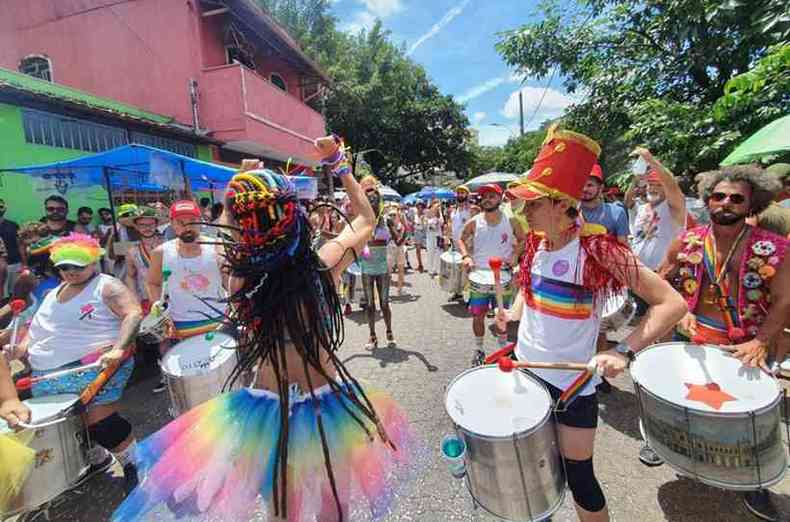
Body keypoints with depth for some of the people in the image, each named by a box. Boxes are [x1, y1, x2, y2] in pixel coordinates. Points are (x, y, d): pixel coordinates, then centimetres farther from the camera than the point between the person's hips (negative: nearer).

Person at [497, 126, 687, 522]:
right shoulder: (536, 243, -1)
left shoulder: (597, 248, -21)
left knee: (578, 474, 8)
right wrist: (513, 314, -3)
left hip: (572, 382, -6)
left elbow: (672, 303, -20)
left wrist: (624, 351, -31)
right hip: (525, 367, 7)